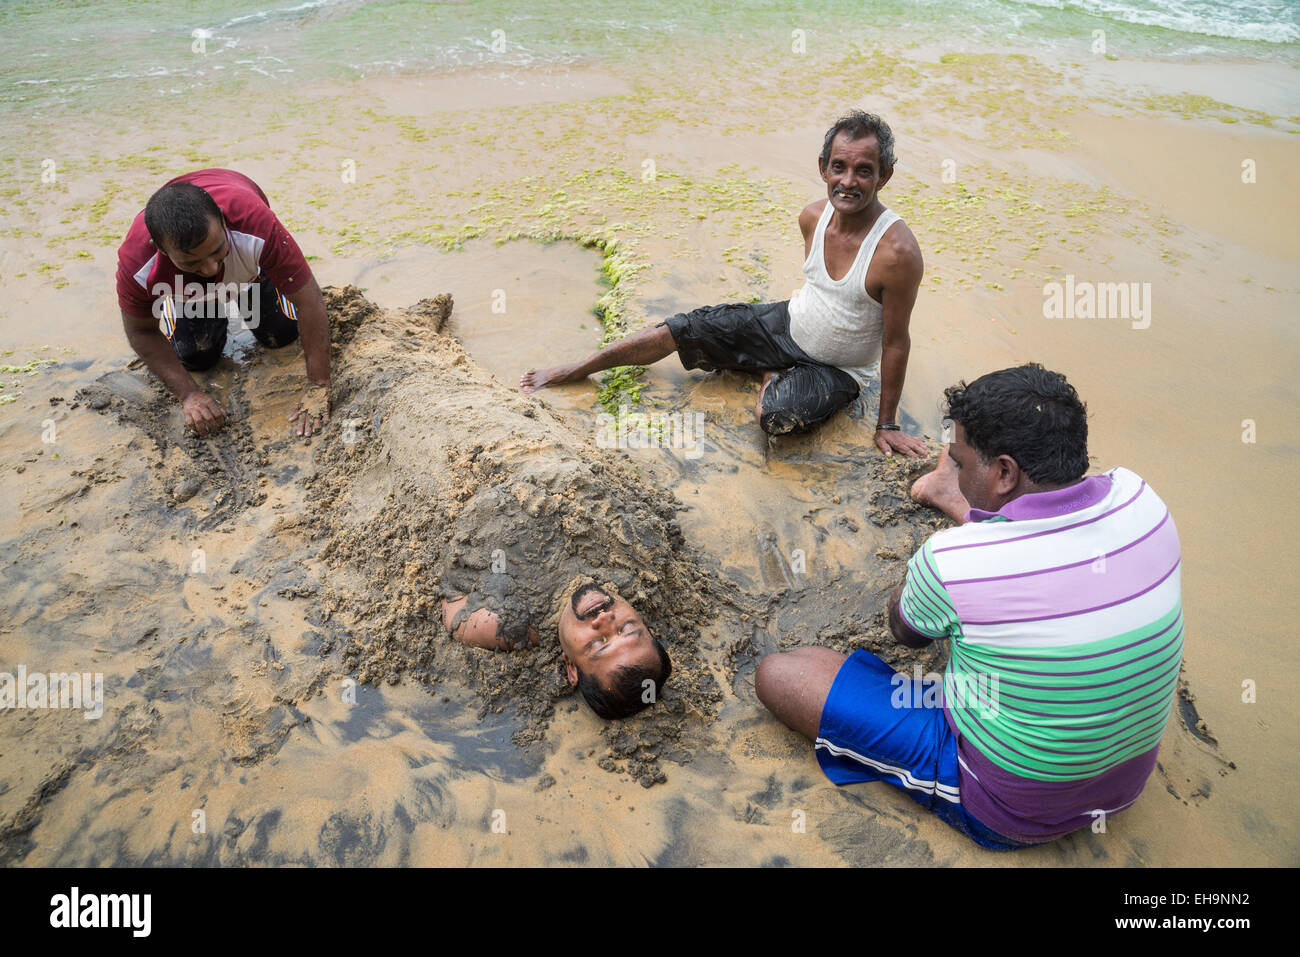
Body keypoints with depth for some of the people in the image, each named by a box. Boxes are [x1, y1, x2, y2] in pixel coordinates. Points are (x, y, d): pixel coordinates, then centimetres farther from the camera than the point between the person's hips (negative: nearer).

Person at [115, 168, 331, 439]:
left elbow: (309, 301, -42)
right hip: (185, 284, 0)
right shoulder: (136, 264, -41)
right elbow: (143, 332, -22)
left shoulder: (257, 226, -49)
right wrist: (189, 394, -32)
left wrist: (318, 388, -42)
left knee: (282, 335, -4)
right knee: (195, 357, -6)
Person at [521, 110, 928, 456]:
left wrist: (887, 424, -13)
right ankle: (570, 372, 11)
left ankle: (772, 375, 1)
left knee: (776, 416, -37)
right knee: (679, 330, -3)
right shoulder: (813, 216, -10)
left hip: (835, 370, -5)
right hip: (788, 322, 5)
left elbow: (896, 342, -19)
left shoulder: (898, 251, -29)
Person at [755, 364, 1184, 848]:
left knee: (778, 673, -6)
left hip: (1003, 812, -6)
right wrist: (958, 505, 17)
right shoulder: (1138, 499, -16)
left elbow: (904, 628, -6)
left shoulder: (953, 560, -32)